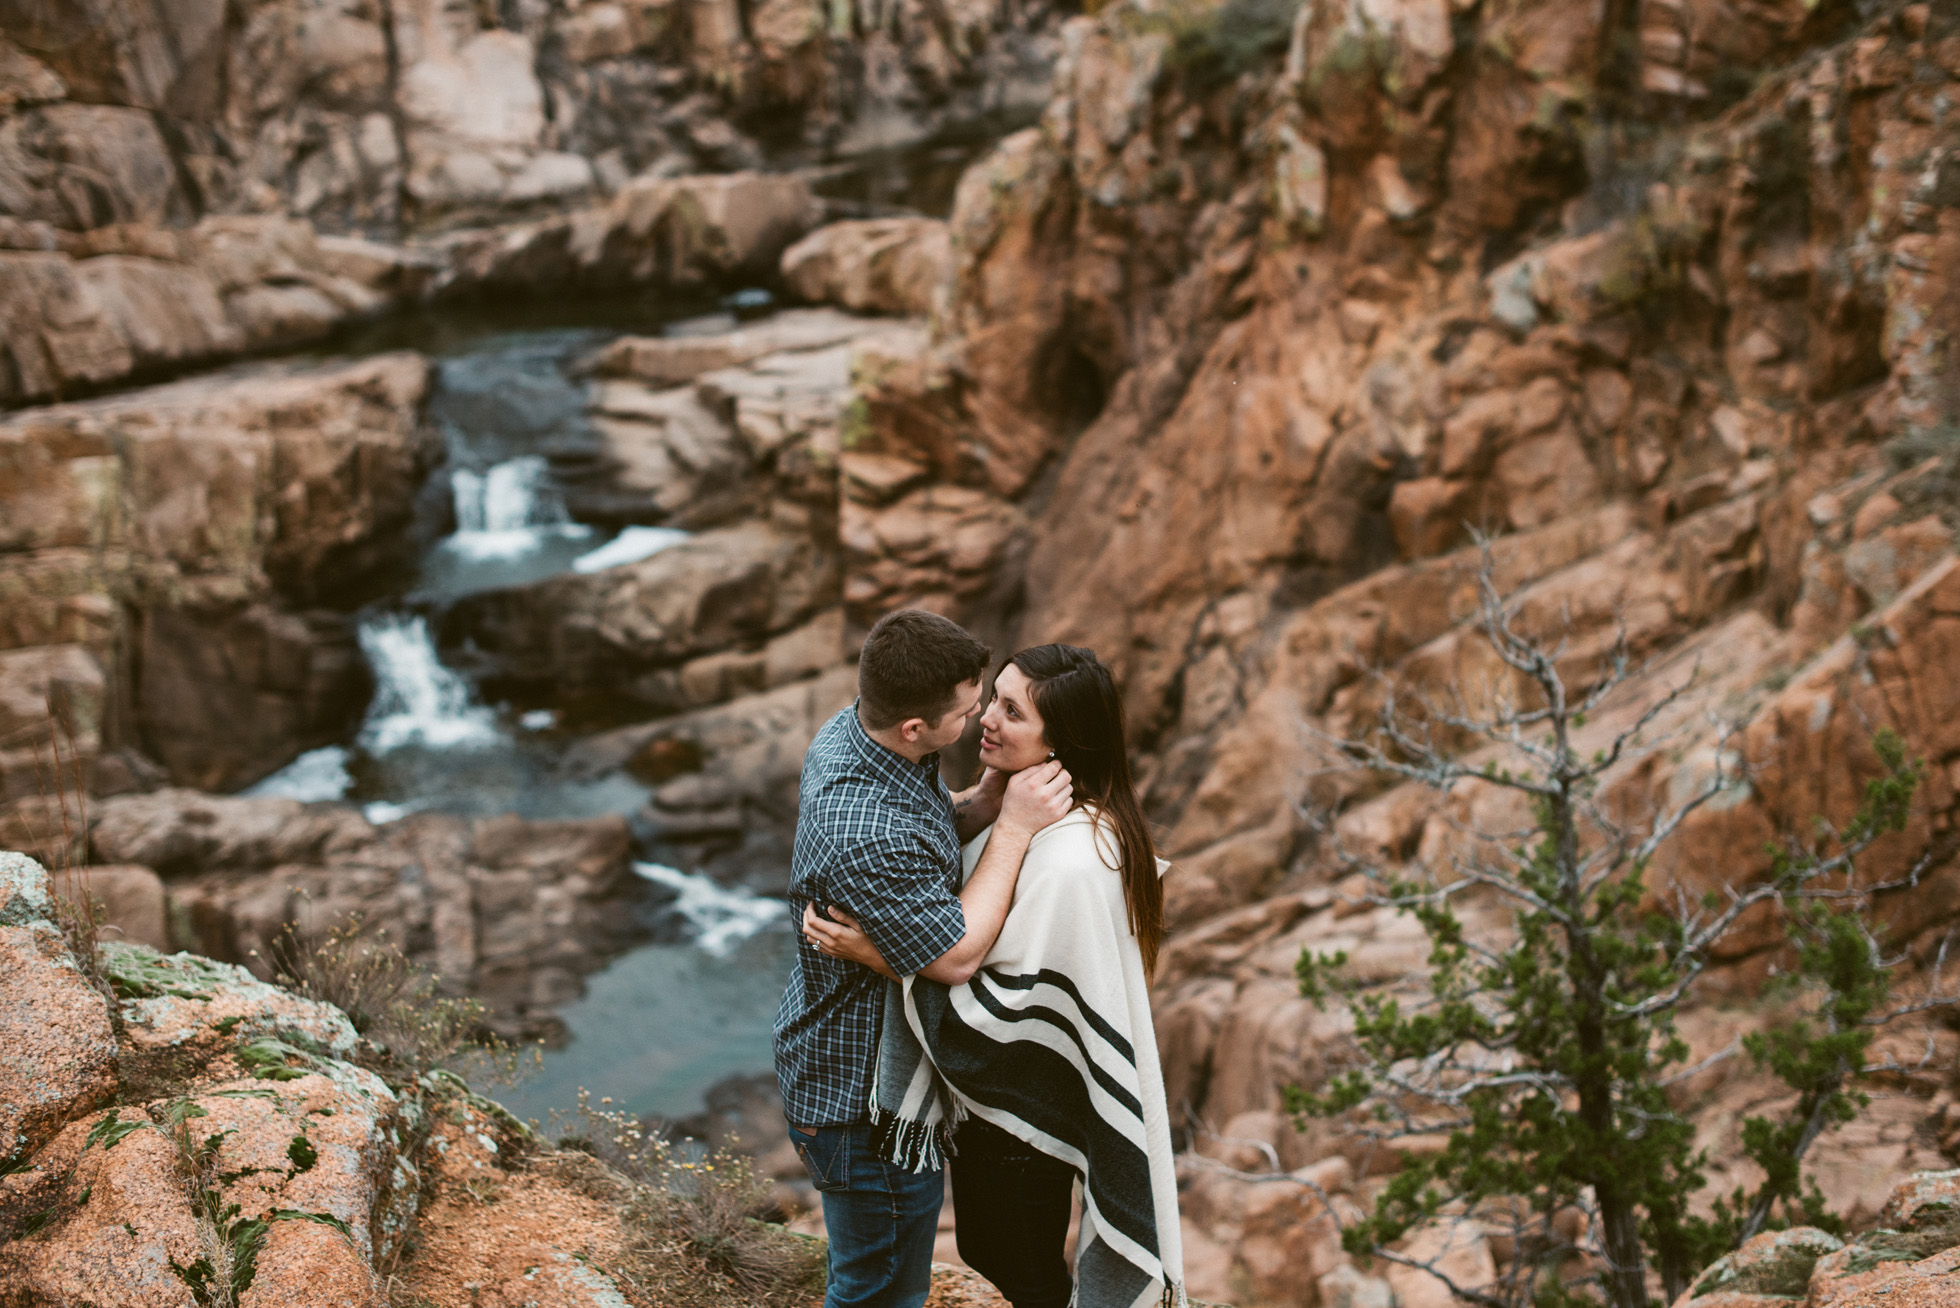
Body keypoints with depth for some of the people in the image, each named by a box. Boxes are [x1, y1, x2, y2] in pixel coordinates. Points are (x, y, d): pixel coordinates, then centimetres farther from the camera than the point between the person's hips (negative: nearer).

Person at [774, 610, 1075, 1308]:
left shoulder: (848, 732, -7)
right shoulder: (867, 836, -38)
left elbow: (920, 835, 10)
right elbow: (955, 956, -30)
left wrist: (979, 805, -11)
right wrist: (1013, 827, -27)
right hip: (864, 1100, -9)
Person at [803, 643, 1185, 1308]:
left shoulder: (1071, 864, -33)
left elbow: (1013, 1011, -28)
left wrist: (880, 956, -28)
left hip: (1027, 1106, -9)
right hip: (990, 1093, 9)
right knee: (985, 1248, 27)